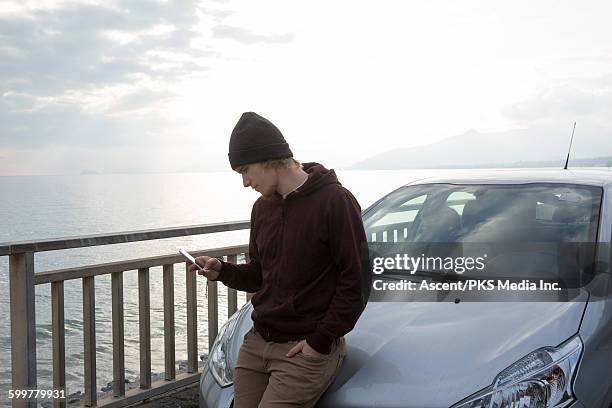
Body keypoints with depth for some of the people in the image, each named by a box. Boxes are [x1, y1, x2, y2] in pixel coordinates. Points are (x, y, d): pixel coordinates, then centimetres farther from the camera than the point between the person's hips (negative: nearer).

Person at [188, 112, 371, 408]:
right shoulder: (262, 207, 12)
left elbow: (356, 280, -12)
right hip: (256, 343, 7)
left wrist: (321, 341, -13)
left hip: (306, 350, -7)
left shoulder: (334, 200, -12)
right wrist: (223, 271, 2)